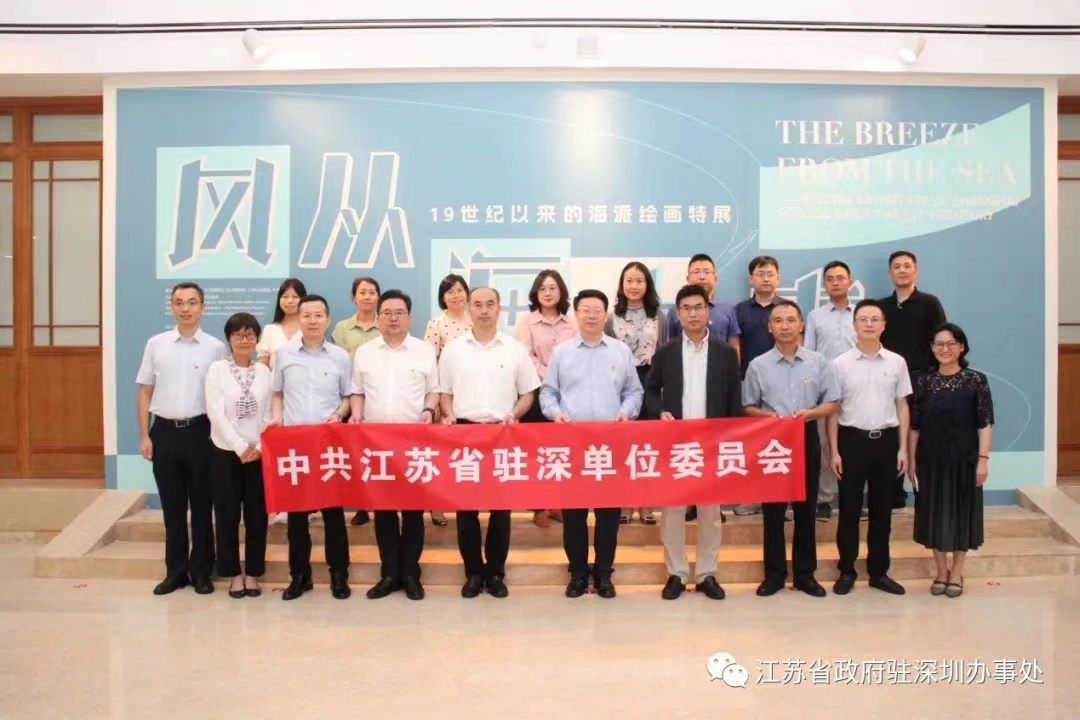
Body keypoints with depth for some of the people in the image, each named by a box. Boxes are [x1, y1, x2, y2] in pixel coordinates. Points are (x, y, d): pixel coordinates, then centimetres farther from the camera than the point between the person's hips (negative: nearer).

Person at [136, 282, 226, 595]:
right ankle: (175, 571, 23)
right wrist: (144, 436, 3)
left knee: (202, 505, 7)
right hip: (165, 431, 2)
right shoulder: (156, 344, 5)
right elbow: (144, 393, 8)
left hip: (200, 431, -2)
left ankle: (201, 571, 19)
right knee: (172, 506, 10)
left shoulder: (215, 347, -1)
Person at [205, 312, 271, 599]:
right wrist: (240, 447, -15)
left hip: (259, 454, 2)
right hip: (225, 452, -1)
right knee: (227, 515, 5)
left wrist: (260, 447, -10)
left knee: (257, 515, 6)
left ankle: (252, 573, 18)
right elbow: (216, 414, -10)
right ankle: (235, 574, 17)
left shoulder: (264, 371, 5)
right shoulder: (217, 370, -2)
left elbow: (269, 414, 2)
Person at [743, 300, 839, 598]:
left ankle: (805, 573, 21)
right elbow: (748, 408, 2)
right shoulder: (758, 365, -2)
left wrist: (809, 413, -15)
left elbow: (832, 404, 3)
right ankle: (774, 573, 17)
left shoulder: (818, 362, 1)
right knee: (772, 510, 5)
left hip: (807, 438, 1)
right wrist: (771, 416, -16)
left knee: (805, 508, 9)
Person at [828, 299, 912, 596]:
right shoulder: (840, 363, -2)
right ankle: (846, 571, 17)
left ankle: (878, 571, 23)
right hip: (852, 439, -2)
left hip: (886, 440, 2)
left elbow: (902, 406, 8)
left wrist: (903, 448, 3)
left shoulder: (897, 362, 4)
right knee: (849, 509, 5)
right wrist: (834, 451, -5)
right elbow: (832, 409, -1)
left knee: (882, 510, 10)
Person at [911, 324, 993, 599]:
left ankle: (957, 573, 23)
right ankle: (941, 571, 24)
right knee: (934, 512, 8)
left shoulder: (976, 380, -4)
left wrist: (983, 458, -12)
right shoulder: (923, 382, 2)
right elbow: (915, 425, 3)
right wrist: (912, 460, 1)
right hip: (931, 459, 2)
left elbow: (985, 423, -6)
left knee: (962, 512, 8)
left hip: (964, 458, -2)